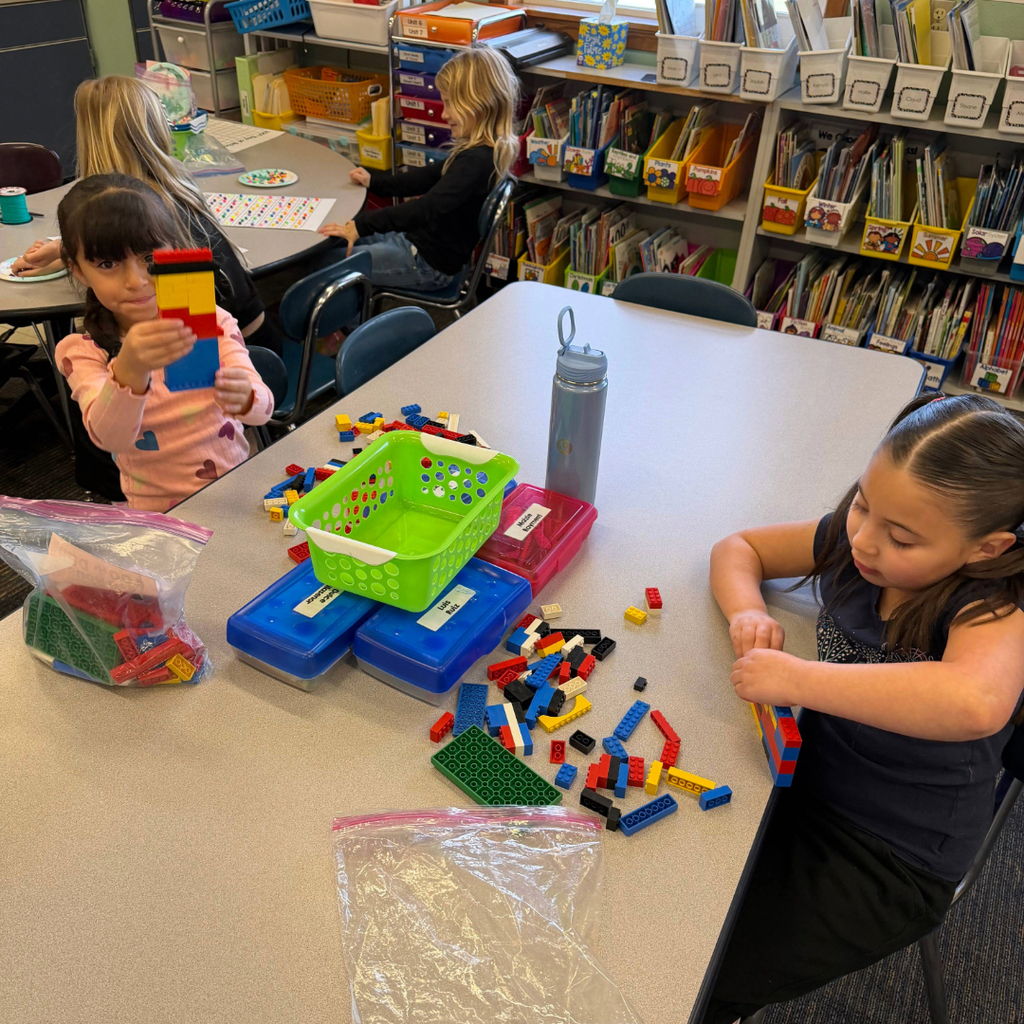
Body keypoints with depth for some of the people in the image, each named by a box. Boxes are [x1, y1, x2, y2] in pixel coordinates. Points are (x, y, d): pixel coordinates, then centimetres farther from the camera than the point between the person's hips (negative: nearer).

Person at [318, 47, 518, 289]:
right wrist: (374, 182, 18)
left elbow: (428, 208, -35)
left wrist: (361, 225, -34)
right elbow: (433, 175, 19)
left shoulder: (476, 160, -26)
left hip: (428, 264, -10)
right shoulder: (479, 151, 5)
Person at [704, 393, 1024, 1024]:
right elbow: (737, 549, 6)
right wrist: (747, 610, -17)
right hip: (806, 776, 6)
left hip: (890, 859, -6)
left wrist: (795, 679, -40)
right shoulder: (851, 543, -8)